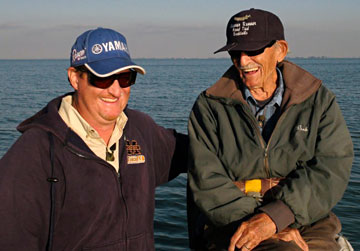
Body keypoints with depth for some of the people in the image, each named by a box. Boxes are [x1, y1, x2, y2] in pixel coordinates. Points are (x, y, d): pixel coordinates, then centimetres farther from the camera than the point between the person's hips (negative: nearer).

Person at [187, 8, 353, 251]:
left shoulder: (320, 101, 8)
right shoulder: (209, 106, 7)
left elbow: (332, 169, -6)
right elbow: (207, 181, -3)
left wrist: (275, 216, -20)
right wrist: (259, 226, -16)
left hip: (308, 225, 4)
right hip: (232, 227, -3)